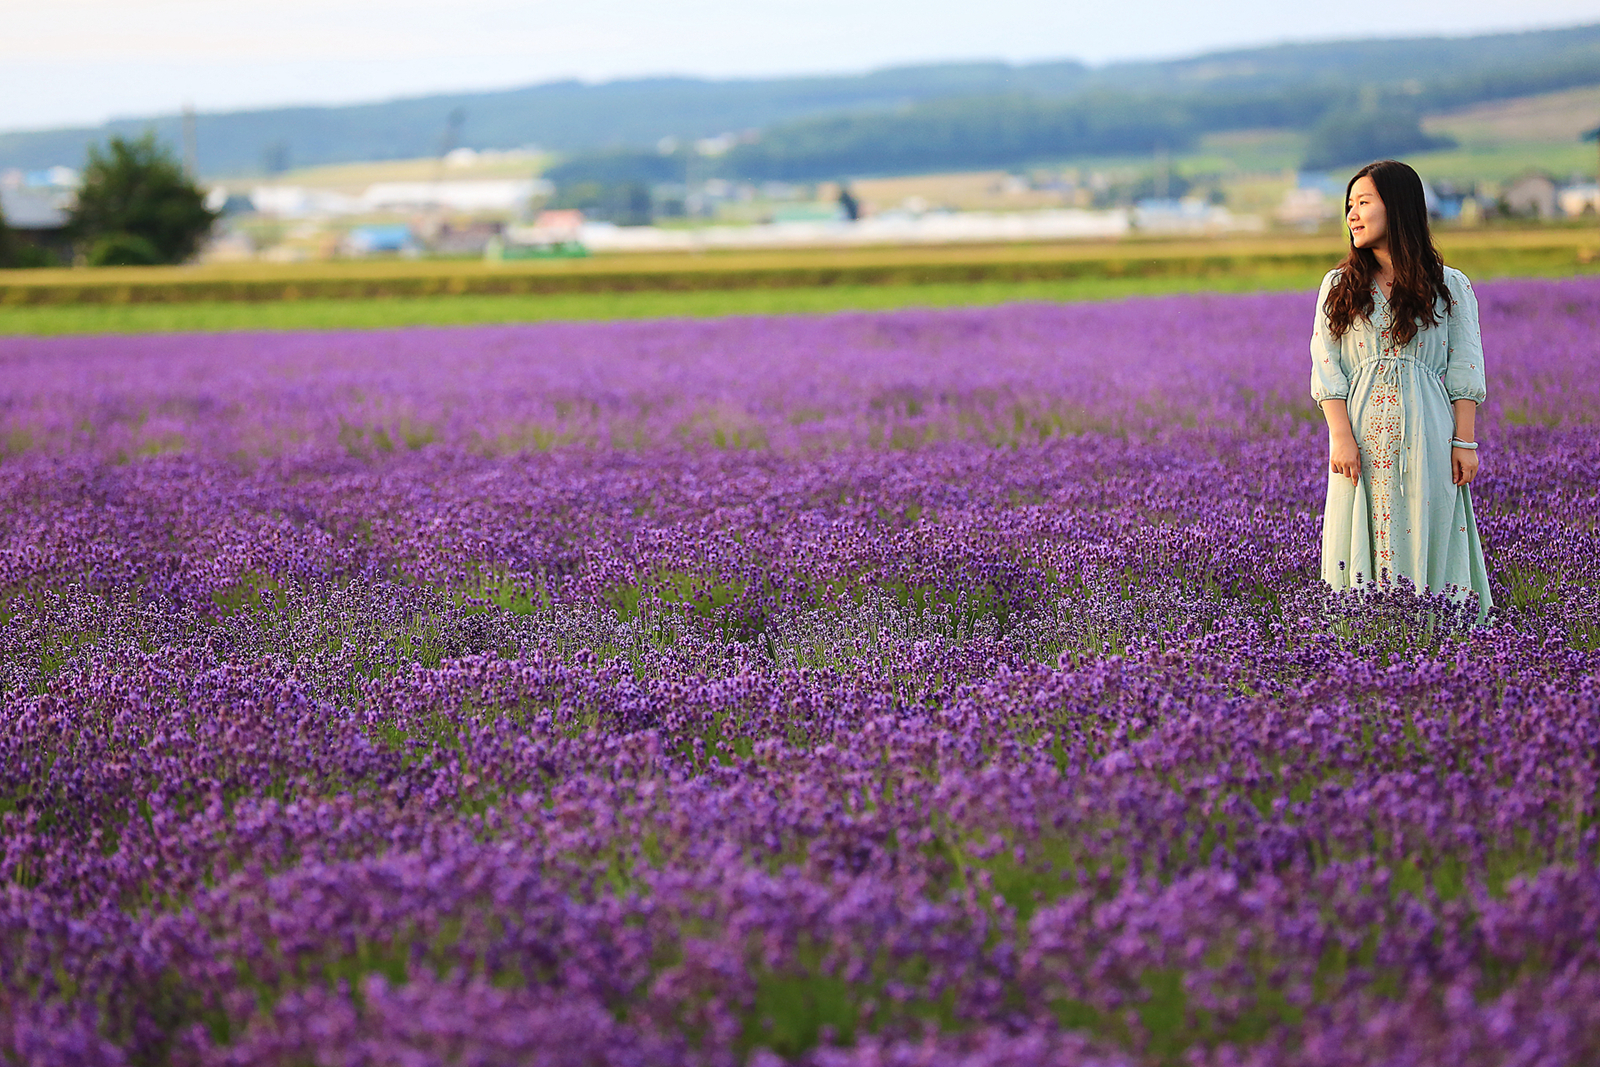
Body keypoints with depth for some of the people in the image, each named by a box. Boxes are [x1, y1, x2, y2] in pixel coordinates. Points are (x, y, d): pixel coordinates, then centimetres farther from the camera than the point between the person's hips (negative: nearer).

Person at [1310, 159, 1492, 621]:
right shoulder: (1339, 287, 9)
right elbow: (1327, 369, 3)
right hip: (1363, 436, 1)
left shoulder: (1450, 287, 6)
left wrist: (1464, 442, -5)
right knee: (1362, 535, -1)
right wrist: (1341, 437, -10)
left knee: (1428, 537, -1)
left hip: (1425, 435, -1)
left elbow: (1464, 371, 3)